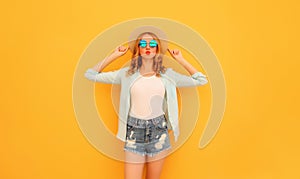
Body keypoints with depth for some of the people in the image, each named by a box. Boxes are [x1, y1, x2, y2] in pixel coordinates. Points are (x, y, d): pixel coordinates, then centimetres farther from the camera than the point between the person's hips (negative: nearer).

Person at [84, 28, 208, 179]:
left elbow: (201, 80, 8)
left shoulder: (168, 75, 3)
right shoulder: (127, 74, 1)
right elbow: (91, 74, 4)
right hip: (134, 133, -1)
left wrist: (180, 60, 5)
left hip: (158, 132, 1)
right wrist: (114, 55, 3)